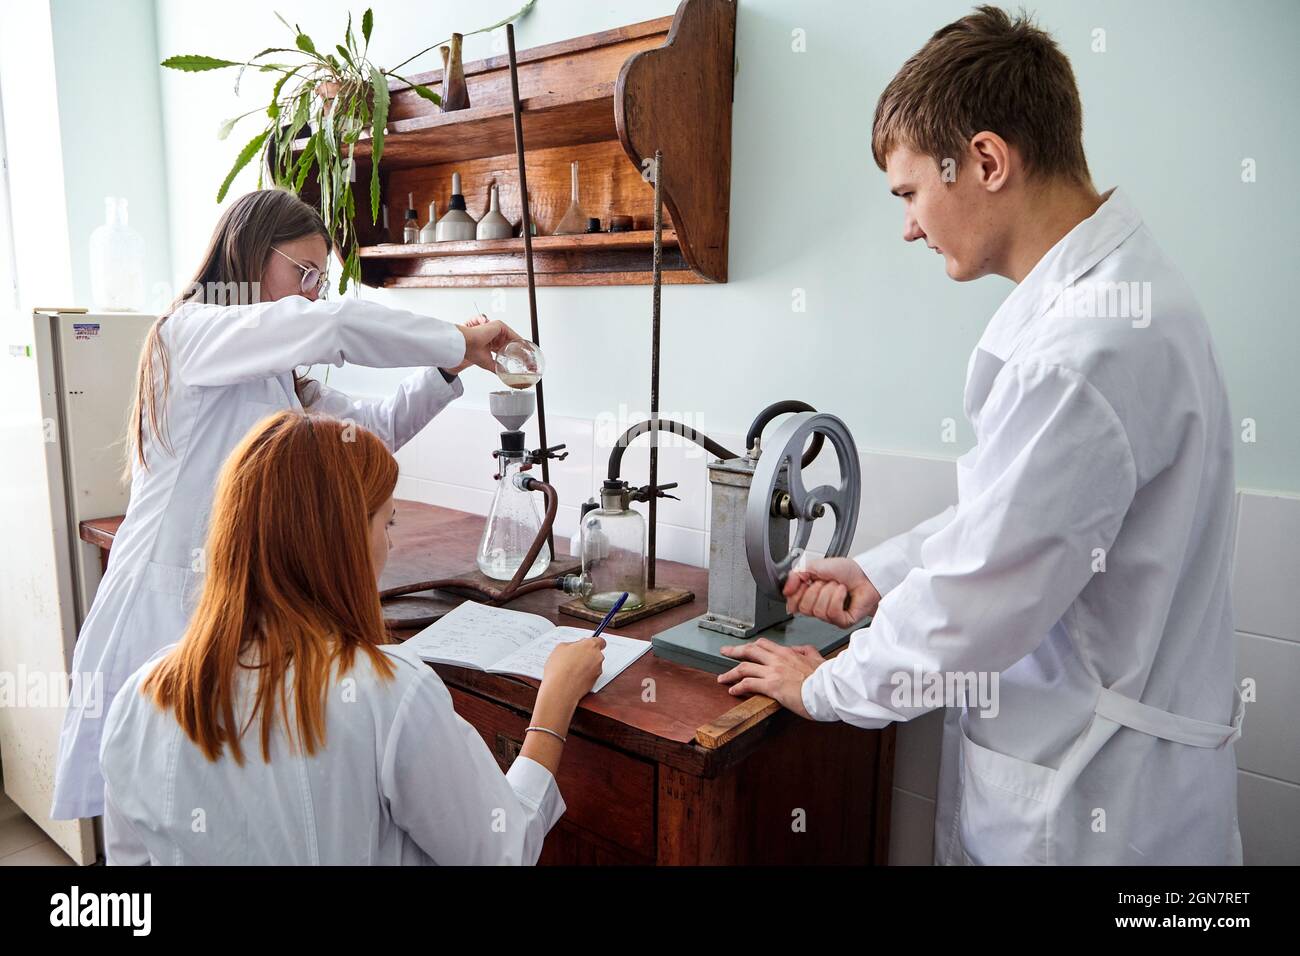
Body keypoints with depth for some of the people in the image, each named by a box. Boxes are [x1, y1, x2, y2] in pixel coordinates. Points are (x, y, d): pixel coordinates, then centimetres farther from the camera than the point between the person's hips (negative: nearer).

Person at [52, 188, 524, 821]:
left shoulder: (274, 379, 20)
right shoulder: (189, 331, -9)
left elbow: (376, 428, 18)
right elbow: (337, 325, -24)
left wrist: (448, 367, 3)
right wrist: (459, 340, -13)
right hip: (163, 608, -8)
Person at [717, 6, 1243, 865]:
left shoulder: (1089, 348, -29)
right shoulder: (1114, 286, 3)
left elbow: (979, 597, -23)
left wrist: (827, 684, -8)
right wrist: (882, 572, 10)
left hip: (1088, 801, -8)